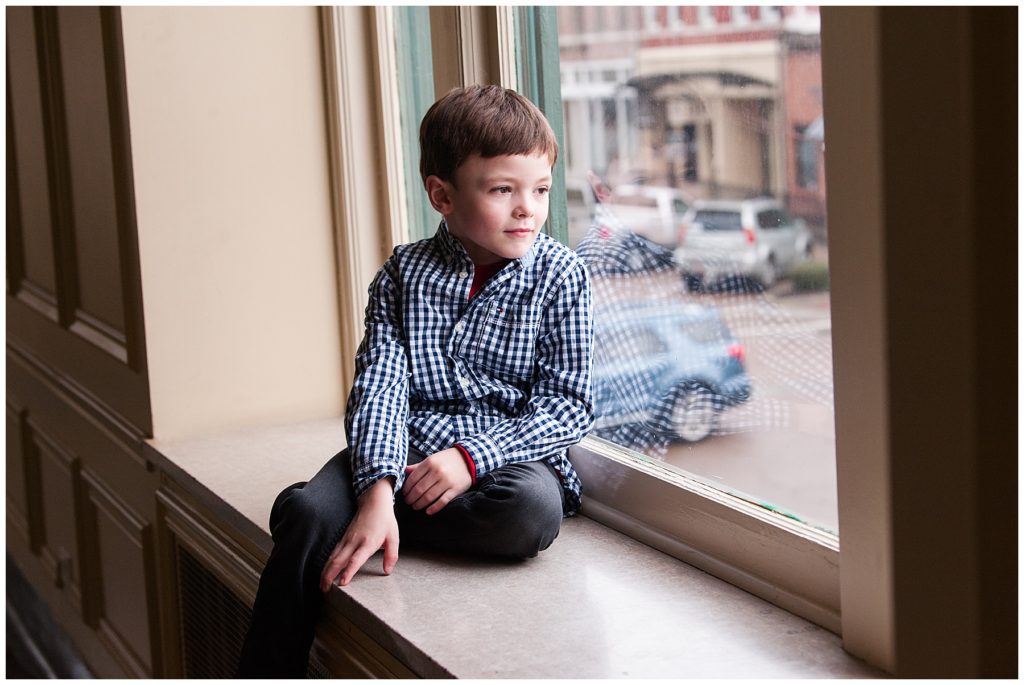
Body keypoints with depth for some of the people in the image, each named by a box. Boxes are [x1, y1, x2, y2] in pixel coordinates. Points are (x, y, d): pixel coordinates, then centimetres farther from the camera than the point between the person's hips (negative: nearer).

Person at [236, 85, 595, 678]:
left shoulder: (560, 276, 0)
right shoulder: (406, 273, 4)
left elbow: (570, 403, -5)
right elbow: (379, 385, -7)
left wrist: (473, 455, -20)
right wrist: (378, 488, -25)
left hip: (508, 450, -1)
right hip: (408, 448, 1)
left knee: (533, 510, -36)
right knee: (309, 512, -27)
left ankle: (369, 524, -19)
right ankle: (269, 671, -14)